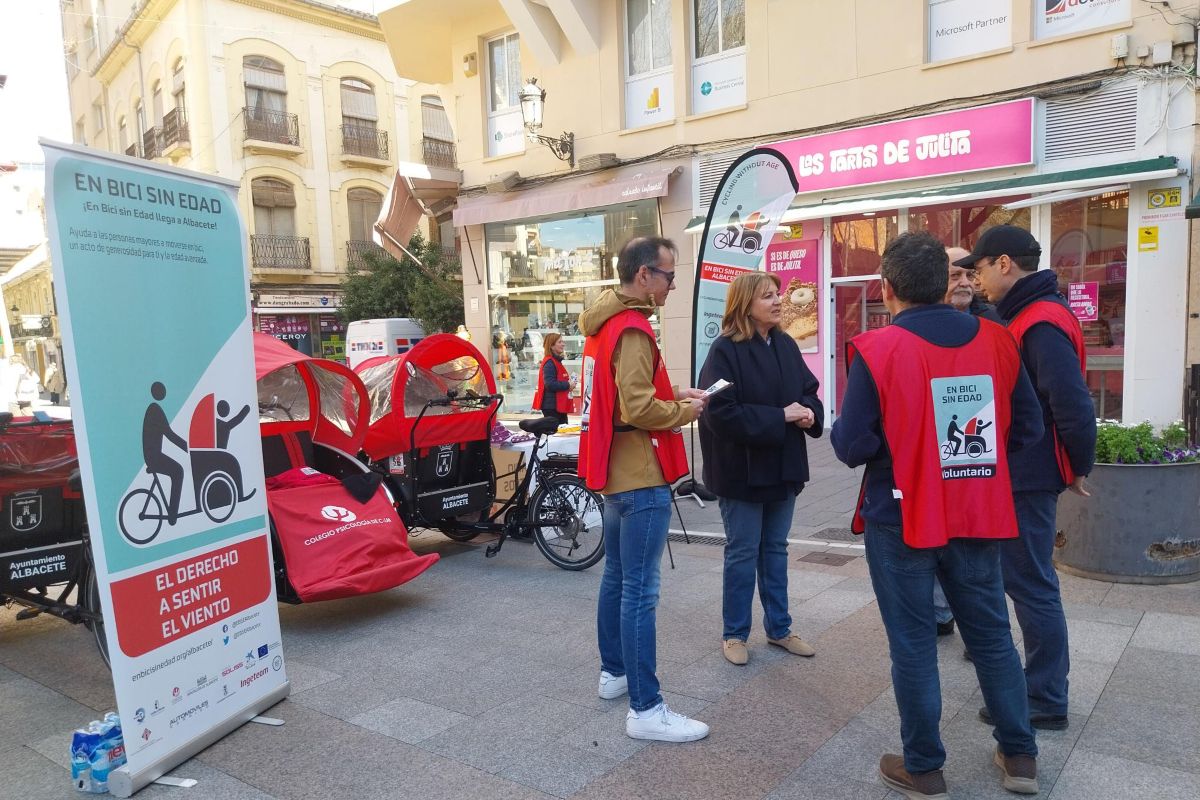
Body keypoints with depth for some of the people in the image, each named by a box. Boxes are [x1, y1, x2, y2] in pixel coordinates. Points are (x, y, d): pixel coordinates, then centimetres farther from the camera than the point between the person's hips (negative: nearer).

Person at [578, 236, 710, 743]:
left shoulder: (604, 323, 12)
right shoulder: (631, 329, -18)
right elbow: (638, 409, -25)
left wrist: (673, 395, 8)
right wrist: (686, 410, -9)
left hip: (615, 473, 10)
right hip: (641, 479, -10)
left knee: (617, 578, 20)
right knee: (641, 592, -5)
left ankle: (614, 672, 34)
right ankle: (646, 710, 2)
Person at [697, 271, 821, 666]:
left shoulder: (786, 345, 5)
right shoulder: (725, 350, -15)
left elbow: (809, 390, 12)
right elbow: (721, 412, -22)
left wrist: (809, 412, -12)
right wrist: (780, 417, -21)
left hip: (783, 466, 6)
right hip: (742, 470, -6)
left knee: (776, 549, 17)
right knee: (742, 553, 5)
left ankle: (779, 628, 31)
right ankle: (734, 634, 22)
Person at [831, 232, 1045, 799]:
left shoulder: (877, 350, -16)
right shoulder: (996, 340, -2)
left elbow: (853, 447, -16)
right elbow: (1027, 429, 4)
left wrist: (838, 428, 6)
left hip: (903, 519, -4)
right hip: (979, 515, 5)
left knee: (913, 644, 9)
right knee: (991, 634, 20)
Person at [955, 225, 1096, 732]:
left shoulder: (1042, 324, -20)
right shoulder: (1023, 316, 12)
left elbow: (1073, 404, -25)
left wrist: (1078, 467, -13)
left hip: (1027, 478, -10)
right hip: (1017, 474, 10)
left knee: (1032, 586, 0)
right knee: (1025, 580, 21)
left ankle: (1046, 701, 14)